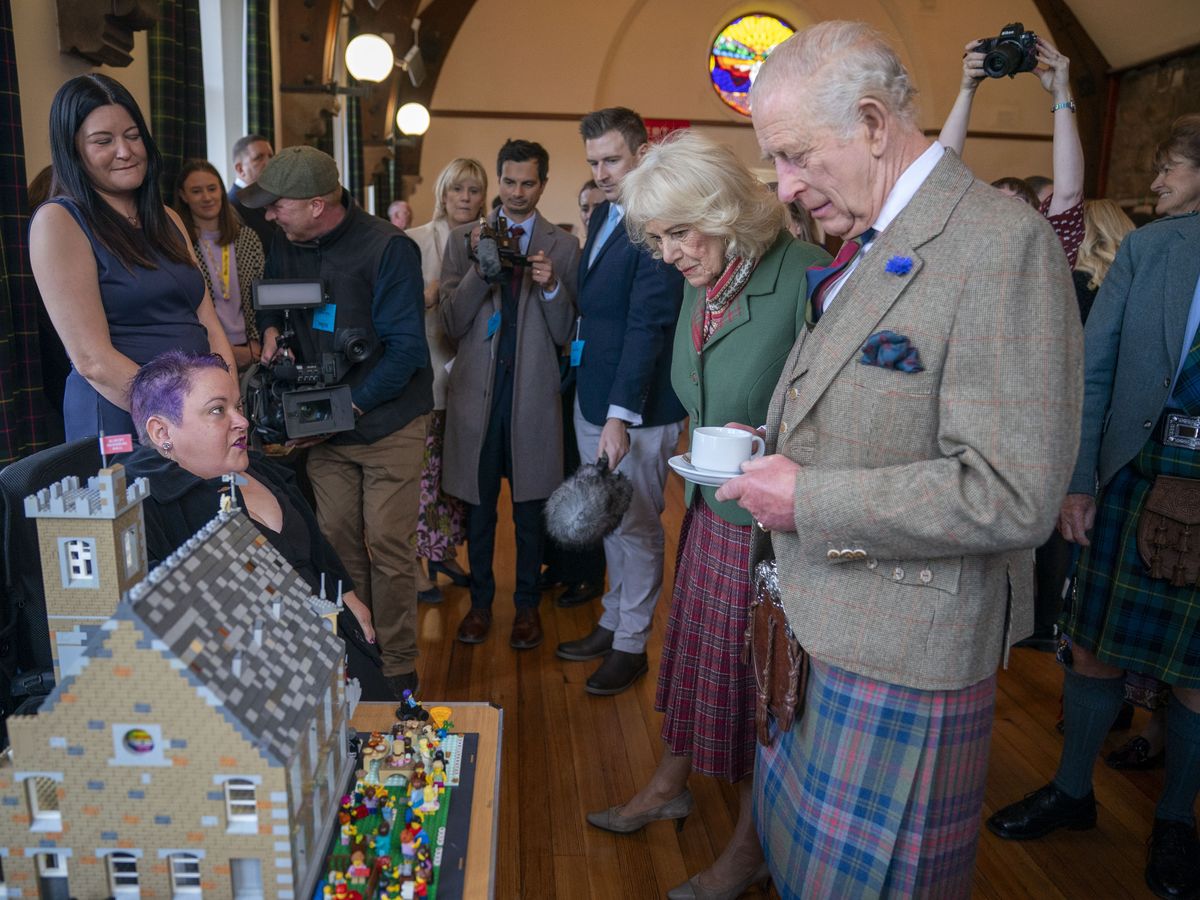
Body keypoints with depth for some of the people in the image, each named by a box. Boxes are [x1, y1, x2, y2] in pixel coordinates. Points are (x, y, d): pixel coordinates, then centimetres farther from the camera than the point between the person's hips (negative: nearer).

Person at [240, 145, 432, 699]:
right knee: (337, 543, 7)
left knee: (387, 547, -2)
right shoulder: (287, 247, 6)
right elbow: (270, 300, 25)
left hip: (387, 422, -5)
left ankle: (397, 667, 13)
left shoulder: (388, 249, -15)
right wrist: (272, 328, 1)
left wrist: (349, 405, -20)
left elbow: (405, 346, -17)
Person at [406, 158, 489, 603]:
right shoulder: (414, 241, -3)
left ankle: (443, 551, 28)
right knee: (421, 470, -1)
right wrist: (427, 296, -23)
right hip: (427, 373, -4)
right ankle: (415, 561, 14)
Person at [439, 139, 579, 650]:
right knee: (478, 503, 12)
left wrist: (552, 287, -18)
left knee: (531, 505, 9)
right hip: (477, 387, 1)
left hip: (533, 391, -1)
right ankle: (480, 600, 29)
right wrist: (479, 267, -14)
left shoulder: (562, 246, 3)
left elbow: (566, 334, -1)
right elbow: (452, 325, -2)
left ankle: (527, 603, 26)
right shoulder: (464, 240, 6)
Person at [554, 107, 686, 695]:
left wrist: (621, 415, -24)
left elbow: (648, 325, -22)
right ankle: (613, 622, 35)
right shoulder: (603, 214, 13)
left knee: (636, 525, 6)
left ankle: (632, 644, 22)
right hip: (591, 399, 9)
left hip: (636, 405, -9)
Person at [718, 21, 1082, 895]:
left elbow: (1013, 496, -25)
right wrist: (778, 451, 4)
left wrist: (808, 499, -21)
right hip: (821, 619, 9)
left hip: (904, 651, -8)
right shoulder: (866, 248, 9)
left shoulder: (1002, 242, -20)